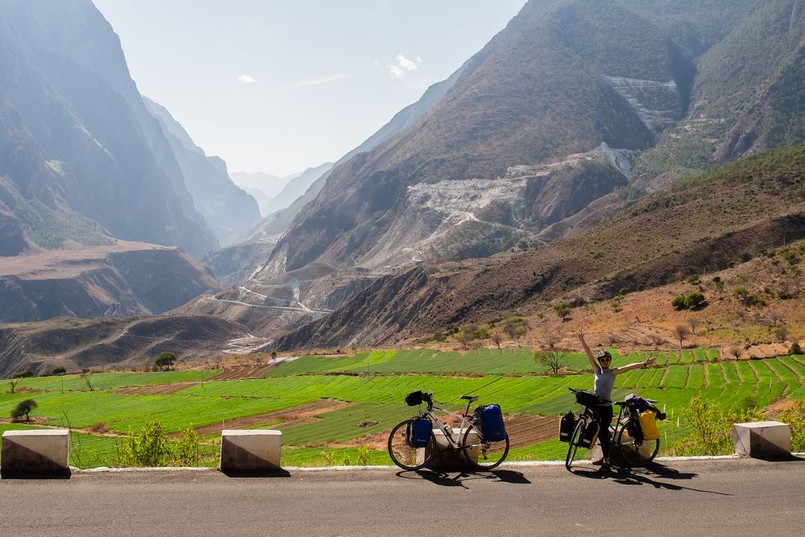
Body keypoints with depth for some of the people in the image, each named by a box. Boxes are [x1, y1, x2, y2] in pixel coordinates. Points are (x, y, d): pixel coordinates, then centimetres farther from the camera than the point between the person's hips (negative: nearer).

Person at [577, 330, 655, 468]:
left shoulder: (613, 372, -2)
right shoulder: (597, 371, 7)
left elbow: (630, 367, -11)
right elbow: (590, 355, 4)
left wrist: (644, 364, -20)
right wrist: (582, 341, 3)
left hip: (606, 407, -4)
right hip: (595, 406, 4)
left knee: (604, 431, -6)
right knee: (598, 432, 10)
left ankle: (606, 459, 1)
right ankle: (605, 455, 25)